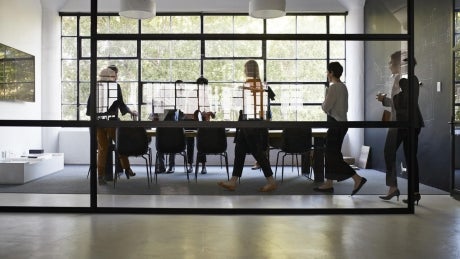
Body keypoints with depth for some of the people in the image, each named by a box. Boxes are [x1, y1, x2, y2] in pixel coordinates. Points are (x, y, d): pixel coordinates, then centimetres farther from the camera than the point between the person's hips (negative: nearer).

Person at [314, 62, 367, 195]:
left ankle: (357, 178, -8)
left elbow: (326, 107, -17)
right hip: (342, 122, 10)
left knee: (333, 155, -5)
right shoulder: (343, 86, 12)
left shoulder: (333, 87, -16)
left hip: (336, 124, -10)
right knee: (331, 153, 13)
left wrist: (323, 103, 3)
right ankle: (329, 184, 19)